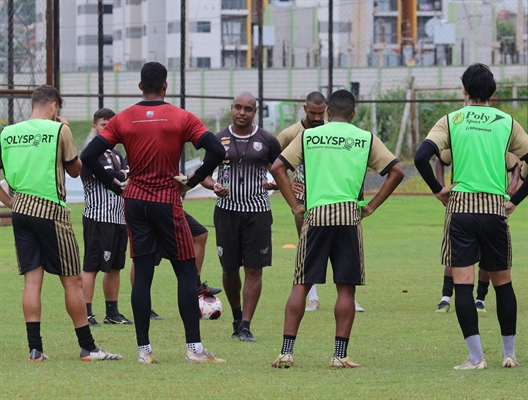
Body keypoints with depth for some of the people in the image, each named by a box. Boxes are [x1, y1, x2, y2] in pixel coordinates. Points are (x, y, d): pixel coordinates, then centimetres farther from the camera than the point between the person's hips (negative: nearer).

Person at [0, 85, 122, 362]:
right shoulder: (59, 130, -5)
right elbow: (75, 170, 6)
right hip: (50, 210, -5)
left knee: (32, 280, 5)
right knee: (72, 281, 2)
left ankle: (35, 348, -1)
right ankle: (88, 347, 5)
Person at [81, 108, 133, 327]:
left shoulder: (116, 155, 20)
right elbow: (110, 177, -17)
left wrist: (121, 176, -16)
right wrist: (124, 175, 0)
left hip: (119, 218, 8)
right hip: (98, 218, -8)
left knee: (115, 267, 12)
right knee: (91, 267, -9)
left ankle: (112, 313, 18)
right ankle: (86, 313, -11)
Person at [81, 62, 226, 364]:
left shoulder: (122, 120, 3)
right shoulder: (181, 118, -3)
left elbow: (89, 156, -3)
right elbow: (217, 151, -11)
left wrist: (114, 186, 5)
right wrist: (193, 181, -1)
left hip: (135, 202, 3)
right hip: (168, 202, -3)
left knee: (142, 274, 5)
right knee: (187, 272, 3)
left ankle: (143, 349, 3)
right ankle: (194, 348, -3)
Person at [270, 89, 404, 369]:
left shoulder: (308, 136, 9)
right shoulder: (365, 139, 8)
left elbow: (278, 168, 2)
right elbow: (396, 172, 4)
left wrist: (295, 205, 5)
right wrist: (371, 206, 6)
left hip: (315, 215, 1)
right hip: (349, 215, -1)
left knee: (301, 284, 5)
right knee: (346, 288, 4)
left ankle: (286, 351, 0)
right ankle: (340, 355, 1)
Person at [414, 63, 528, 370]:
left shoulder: (452, 120, 3)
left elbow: (422, 157, -9)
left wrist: (438, 189, 5)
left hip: (460, 207, -1)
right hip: (495, 209, 1)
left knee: (463, 283, -1)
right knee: (503, 283, 14)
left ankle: (476, 356, -8)